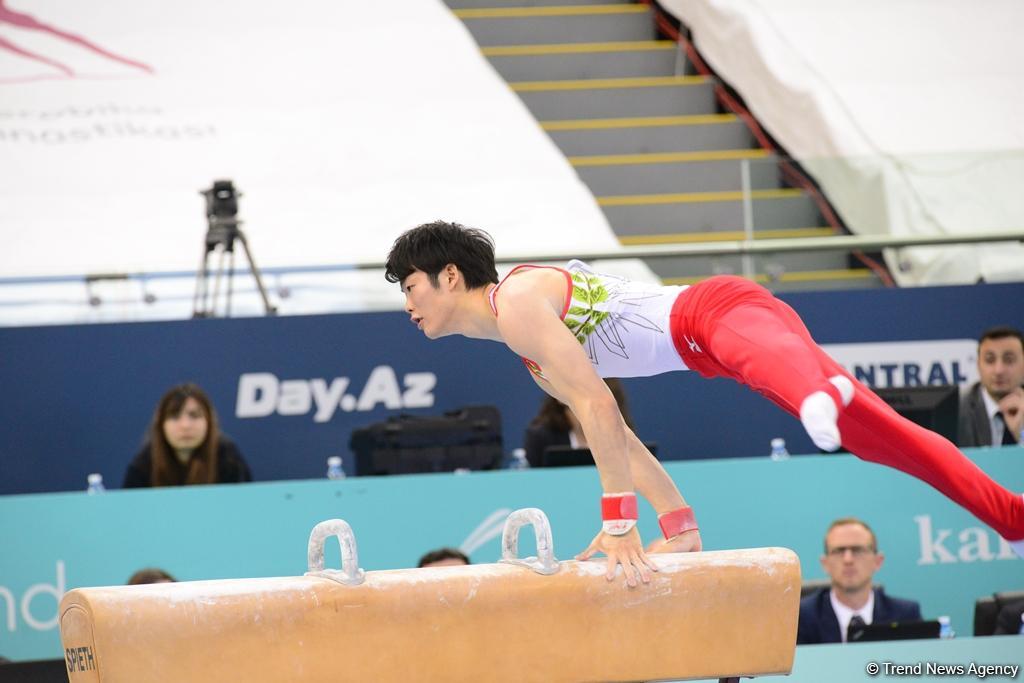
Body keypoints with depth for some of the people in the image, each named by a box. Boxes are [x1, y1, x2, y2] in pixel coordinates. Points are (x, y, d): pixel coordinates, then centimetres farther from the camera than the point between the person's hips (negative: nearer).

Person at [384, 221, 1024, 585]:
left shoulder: (517, 301, -7)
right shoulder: (531, 356, 23)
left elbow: (598, 406, -15)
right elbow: (613, 432, 26)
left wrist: (619, 521, -15)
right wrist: (677, 524, 21)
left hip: (720, 309, -10)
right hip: (703, 344, 10)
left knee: (760, 356, -44)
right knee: (871, 432, 11)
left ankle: (821, 394, -79)